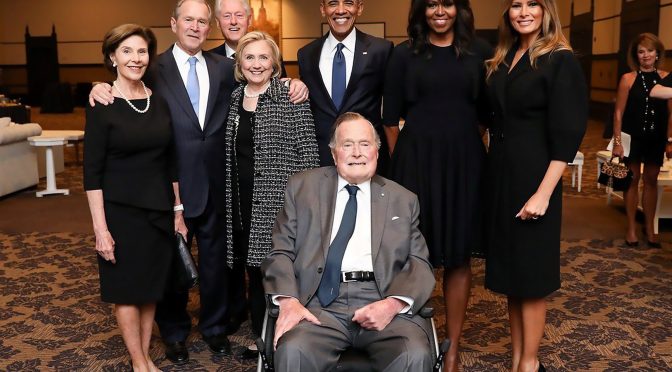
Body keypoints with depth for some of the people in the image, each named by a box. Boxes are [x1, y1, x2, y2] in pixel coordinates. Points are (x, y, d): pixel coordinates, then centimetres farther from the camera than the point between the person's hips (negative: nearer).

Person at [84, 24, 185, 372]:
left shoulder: (160, 102, 3)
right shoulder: (101, 106, -10)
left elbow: (171, 161, 8)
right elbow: (92, 171, -11)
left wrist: (177, 210, 7)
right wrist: (100, 228, -15)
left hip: (159, 209, 4)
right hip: (121, 211, -4)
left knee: (152, 285, 13)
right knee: (127, 289, 8)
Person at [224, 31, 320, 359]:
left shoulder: (292, 97, -6)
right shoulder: (234, 98, 10)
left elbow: (308, 151, -8)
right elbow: (229, 154, 16)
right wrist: (229, 199, 13)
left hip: (278, 202, -5)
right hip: (241, 202, 5)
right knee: (251, 266, 12)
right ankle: (260, 336, 27)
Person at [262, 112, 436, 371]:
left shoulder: (403, 200, 17)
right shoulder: (302, 187, 14)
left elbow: (419, 263, 10)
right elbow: (281, 252, 10)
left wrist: (393, 304, -11)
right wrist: (289, 300, -10)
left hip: (382, 302, 1)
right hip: (321, 302, 0)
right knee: (293, 351, -30)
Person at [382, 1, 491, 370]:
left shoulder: (479, 51, 7)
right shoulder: (404, 54, 4)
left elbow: (488, 109, 8)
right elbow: (391, 116, 5)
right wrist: (403, 160, 4)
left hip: (464, 162, 1)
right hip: (416, 161, -1)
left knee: (458, 255, 6)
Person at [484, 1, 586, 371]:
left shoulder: (561, 60, -9)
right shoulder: (503, 58, 11)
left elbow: (567, 134, -14)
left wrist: (543, 192, -20)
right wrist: (493, 170, 6)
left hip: (532, 176, -7)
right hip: (500, 173, 7)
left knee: (529, 270, 3)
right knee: (509, 266, 13)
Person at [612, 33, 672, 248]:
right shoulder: (628, 79, -5)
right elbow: (619, 112, -5)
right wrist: (617, 141, -9)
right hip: (633, 137, -2)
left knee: (651, 180, 10)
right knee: (633, 179, 5)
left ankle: (649, 227, 21)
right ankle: (631, 228, 15)